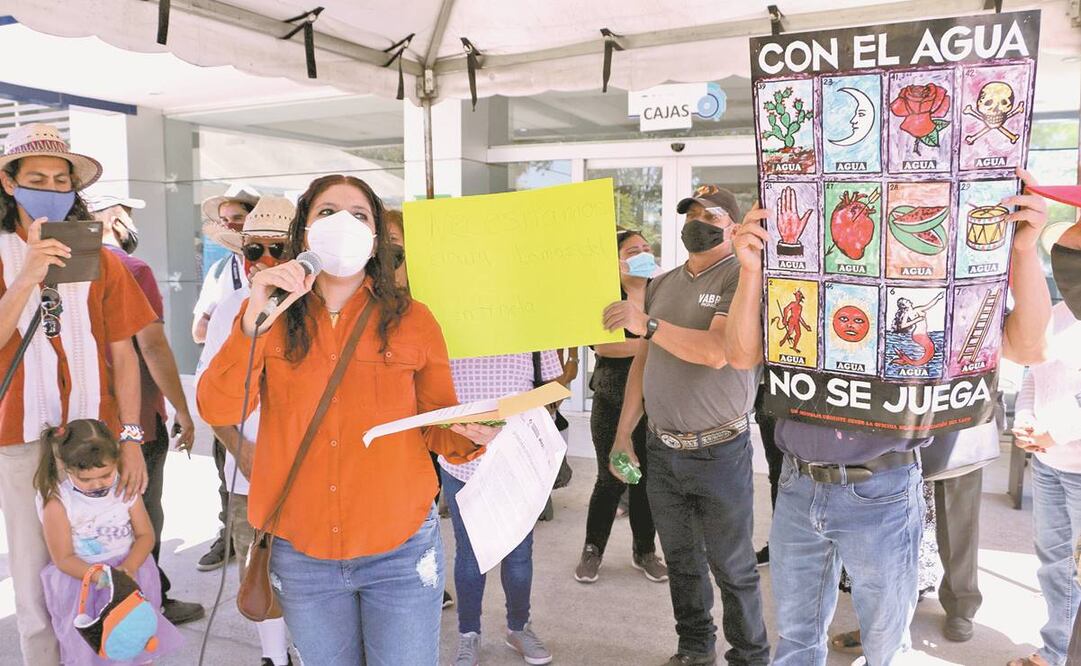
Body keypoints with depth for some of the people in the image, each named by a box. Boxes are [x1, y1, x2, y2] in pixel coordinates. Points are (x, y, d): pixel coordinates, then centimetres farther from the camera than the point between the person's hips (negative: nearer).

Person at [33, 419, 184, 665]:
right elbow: (63, 559, -13)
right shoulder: (56, 502, -16)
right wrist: (101, 576, -28)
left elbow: (145, 535, -3)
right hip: (80, 581, -3)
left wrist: (128, 567, -21)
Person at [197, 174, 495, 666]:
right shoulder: (268, 318, 1)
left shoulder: (412, 319, -3)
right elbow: (217, 411, -12)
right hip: (302, 555, 2)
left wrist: (468, 433, -21)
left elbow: (438, 426, 1)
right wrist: (254, 321, -24)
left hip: (400, 551, -1)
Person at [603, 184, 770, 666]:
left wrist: (648, 324, -27)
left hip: (719, 451, -6)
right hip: (661, 449, 6)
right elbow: (643, 360, 12)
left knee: (733, 568, 6)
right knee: (681, 560, 18)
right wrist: (623, 432, 10)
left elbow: (717, 351, -23)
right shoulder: (662, 284, 11)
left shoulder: (741, 277, -9)